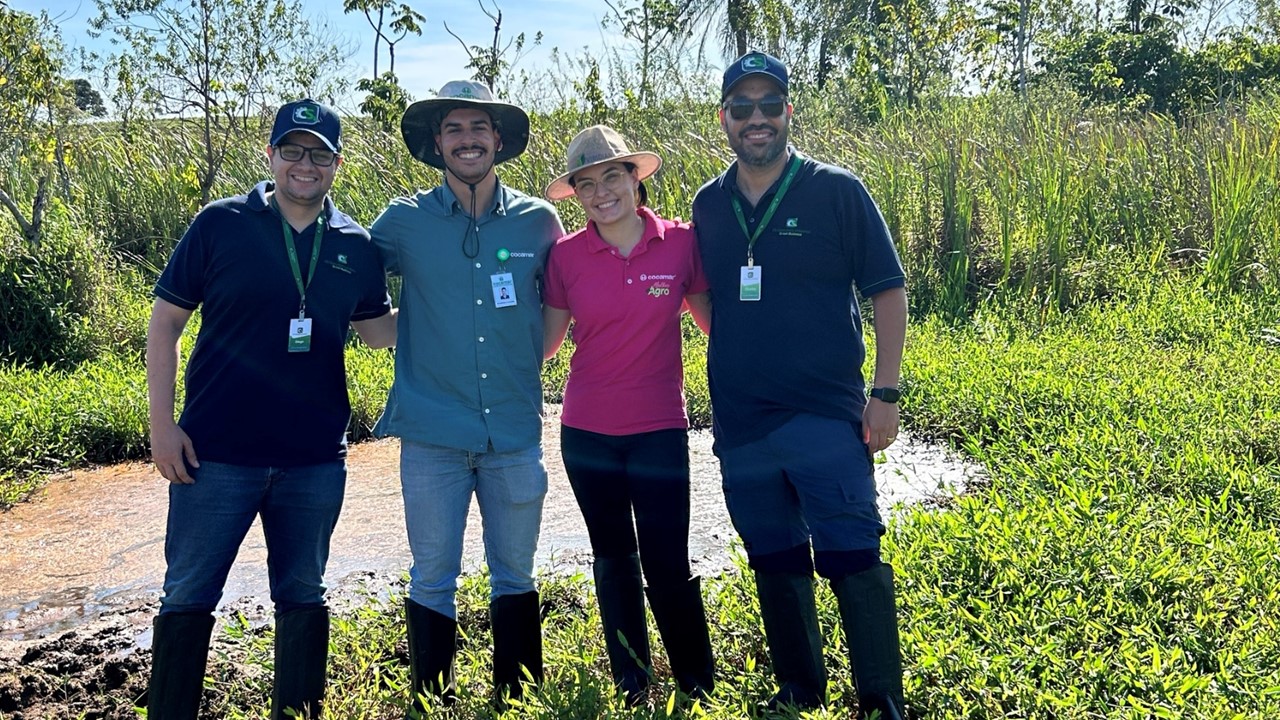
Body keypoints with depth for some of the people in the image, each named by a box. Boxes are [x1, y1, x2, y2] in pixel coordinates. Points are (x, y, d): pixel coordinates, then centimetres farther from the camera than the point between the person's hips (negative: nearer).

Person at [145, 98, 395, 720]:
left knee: (303, 596, 14)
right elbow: (165, 321, -1)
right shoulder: (221, 224, -4)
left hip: (315, 459, 2)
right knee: (188, 596, 8)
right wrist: (161, 422, -7)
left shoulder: (356, 244, 4)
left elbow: (377, 329, 15)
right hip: (216, 453, -2)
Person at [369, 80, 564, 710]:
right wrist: (416, 340, 5)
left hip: (516, 433, 1)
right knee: (432, 580, 6)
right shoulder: (405, 221, 0)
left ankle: (519, 700, 28)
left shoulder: (539, 221, 3)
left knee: (515, 577, 12)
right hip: (432, 434, -1)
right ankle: (431, 701, 23)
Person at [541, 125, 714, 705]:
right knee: (613, 560, 14)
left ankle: (699, 684, 19)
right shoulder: (565, 255, -2)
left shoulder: (681, 243, -5)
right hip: (587, 432, 2)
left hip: (659, 429, -2)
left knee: (667, 563, -3)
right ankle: (632, 688, 31)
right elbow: (544, 339, 5)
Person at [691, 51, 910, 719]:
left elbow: (887, 290, -3)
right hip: (740, 425, 5)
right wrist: (736, 361, 10)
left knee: (852, 558, -4)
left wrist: (885, 392, -8)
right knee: (775, 564, 14)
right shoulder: (709, 205, 8)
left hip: (826, 415, -4)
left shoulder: (836, 190, -3)